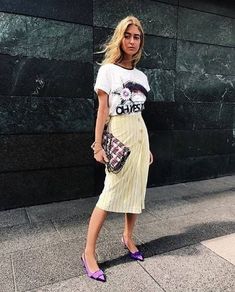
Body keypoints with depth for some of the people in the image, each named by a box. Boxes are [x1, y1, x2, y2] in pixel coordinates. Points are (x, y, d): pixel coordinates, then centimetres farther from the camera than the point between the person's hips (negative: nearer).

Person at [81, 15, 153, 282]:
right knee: (112, 192, -9)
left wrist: (147, 147, 14)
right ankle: (89, 253, 2)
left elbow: (139, 112, 15)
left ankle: (128, 238, 27)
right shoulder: (108, 70, -1)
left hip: (140, 134, 6)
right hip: (118, 134, -6)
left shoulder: (140, 76, 14)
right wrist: (98, 145, -13)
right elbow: (102, 109, -7)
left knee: (136, 189, 8)